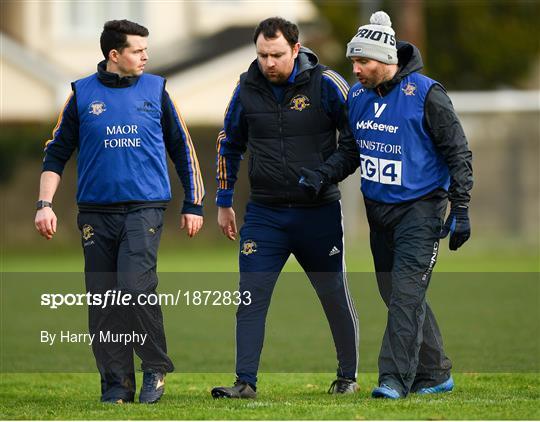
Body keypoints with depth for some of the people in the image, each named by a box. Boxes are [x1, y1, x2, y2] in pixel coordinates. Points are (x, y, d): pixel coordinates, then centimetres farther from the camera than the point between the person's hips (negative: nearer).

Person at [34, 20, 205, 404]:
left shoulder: (156, 90, 7)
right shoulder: (82, 94, 6)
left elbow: (183, 149, 14)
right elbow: (57, 152, 10)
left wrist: (193, 205, 13)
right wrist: (45, 204, 0)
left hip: (145, 209, -2)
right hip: (96, 212, 2)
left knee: (135, 286, -18)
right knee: (103, 299, 1)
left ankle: (156, 368, -1)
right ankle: (117, 383, 10)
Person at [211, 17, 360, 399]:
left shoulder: (325, 84, -9)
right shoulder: (247, 88, 1)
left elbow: (356, 136, 0)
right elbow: (229, 144, 15)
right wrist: (224, 202, 16)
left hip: (319, 212, -2)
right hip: (264, 213, 2)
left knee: (335, 295, 8)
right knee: (251, 296, -6)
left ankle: (348, 376, 23)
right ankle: (245, 382, -3)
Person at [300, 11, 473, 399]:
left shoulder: (425, 94, -14)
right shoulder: (358, 96, 3)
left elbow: (458, 153, -9)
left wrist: (461, 211, -11)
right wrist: (325, 175, -4)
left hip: (420, 207, -7)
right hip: (378, 208, 7)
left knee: (406, 293, -15)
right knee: (395, 294, 11)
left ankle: (396, 378, -16)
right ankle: (435, 374, 22)